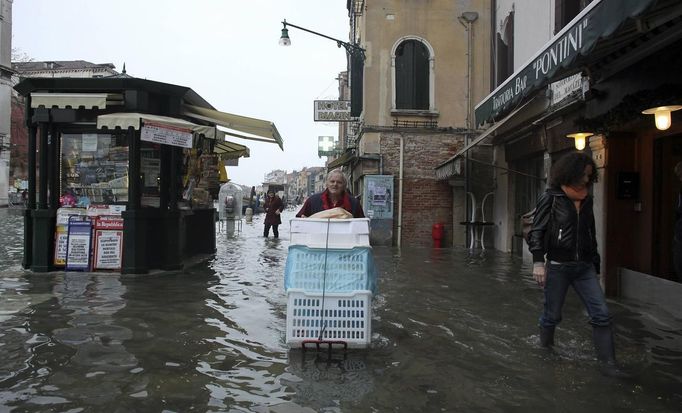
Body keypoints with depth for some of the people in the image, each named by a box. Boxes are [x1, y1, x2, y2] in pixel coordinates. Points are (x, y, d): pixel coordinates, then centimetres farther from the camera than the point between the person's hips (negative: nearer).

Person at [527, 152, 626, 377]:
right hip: (557, 266, -4)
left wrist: (595, 264, 17)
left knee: (601, 314, -4)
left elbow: (591, 233, 17)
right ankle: (546, 349, 32)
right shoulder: (550, 198, -5)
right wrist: (538, 262, -16)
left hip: (584, 266, 5)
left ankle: (608, 364, 2)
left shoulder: (586, 200, 10)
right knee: (552, 314, 7)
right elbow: (536, 231, -8)